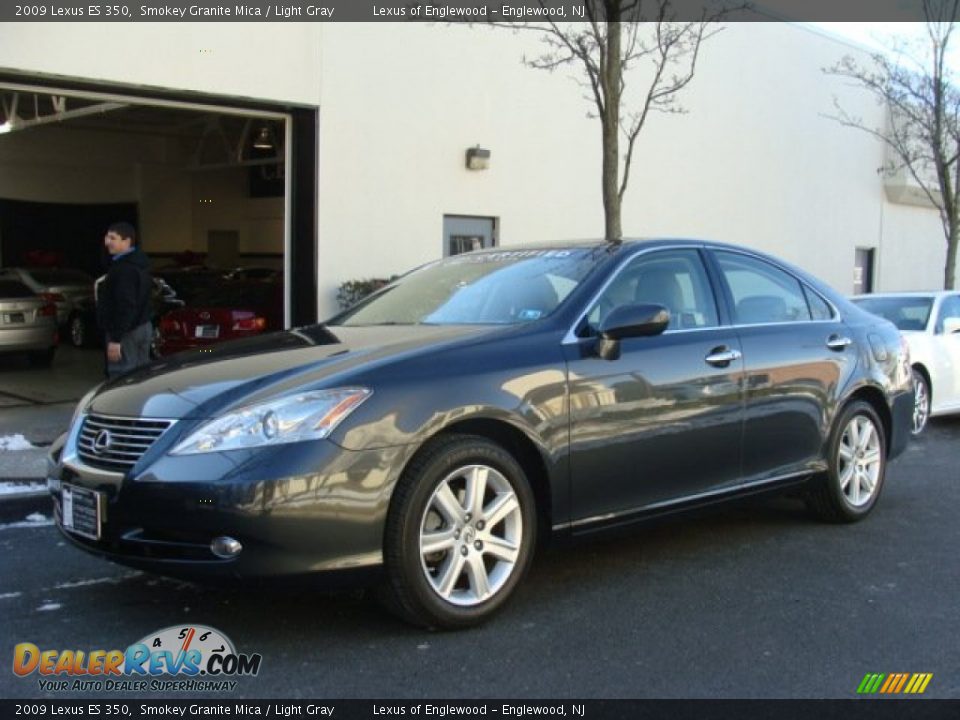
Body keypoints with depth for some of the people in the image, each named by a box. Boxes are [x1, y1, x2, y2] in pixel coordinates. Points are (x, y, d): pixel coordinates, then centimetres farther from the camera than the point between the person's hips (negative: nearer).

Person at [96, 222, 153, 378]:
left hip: (127, 332, -11)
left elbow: (125, 306, -26)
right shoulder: (138, 262, 12)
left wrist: (115, 339, -26)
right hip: (143, 327, 11)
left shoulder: (124, 268, -19)